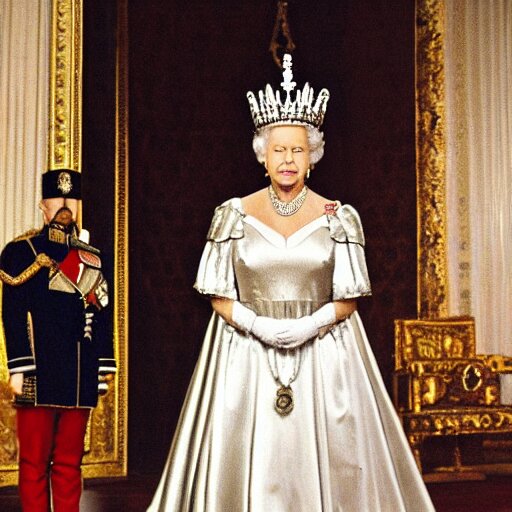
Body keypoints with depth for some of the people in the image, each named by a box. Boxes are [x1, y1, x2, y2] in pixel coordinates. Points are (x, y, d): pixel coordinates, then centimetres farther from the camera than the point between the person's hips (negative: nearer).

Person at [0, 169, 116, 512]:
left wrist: (104, 366, 10)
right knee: (35, 462, 2)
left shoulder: (92, 257, 15)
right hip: (39, 374, -4)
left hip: (80, 378, 4)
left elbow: (102, 317, 15)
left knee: (70, 463, 9)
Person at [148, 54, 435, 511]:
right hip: (247, 359, 0)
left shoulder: (338, 218, 2)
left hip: (324, 359, 0)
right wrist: (259, 326, -14)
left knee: (328, 471, 0)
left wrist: (309, 325, -15)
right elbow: (220, 297, 2)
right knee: (247, 473, 0)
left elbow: (348, 300, 2)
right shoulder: (233, 215, 3)